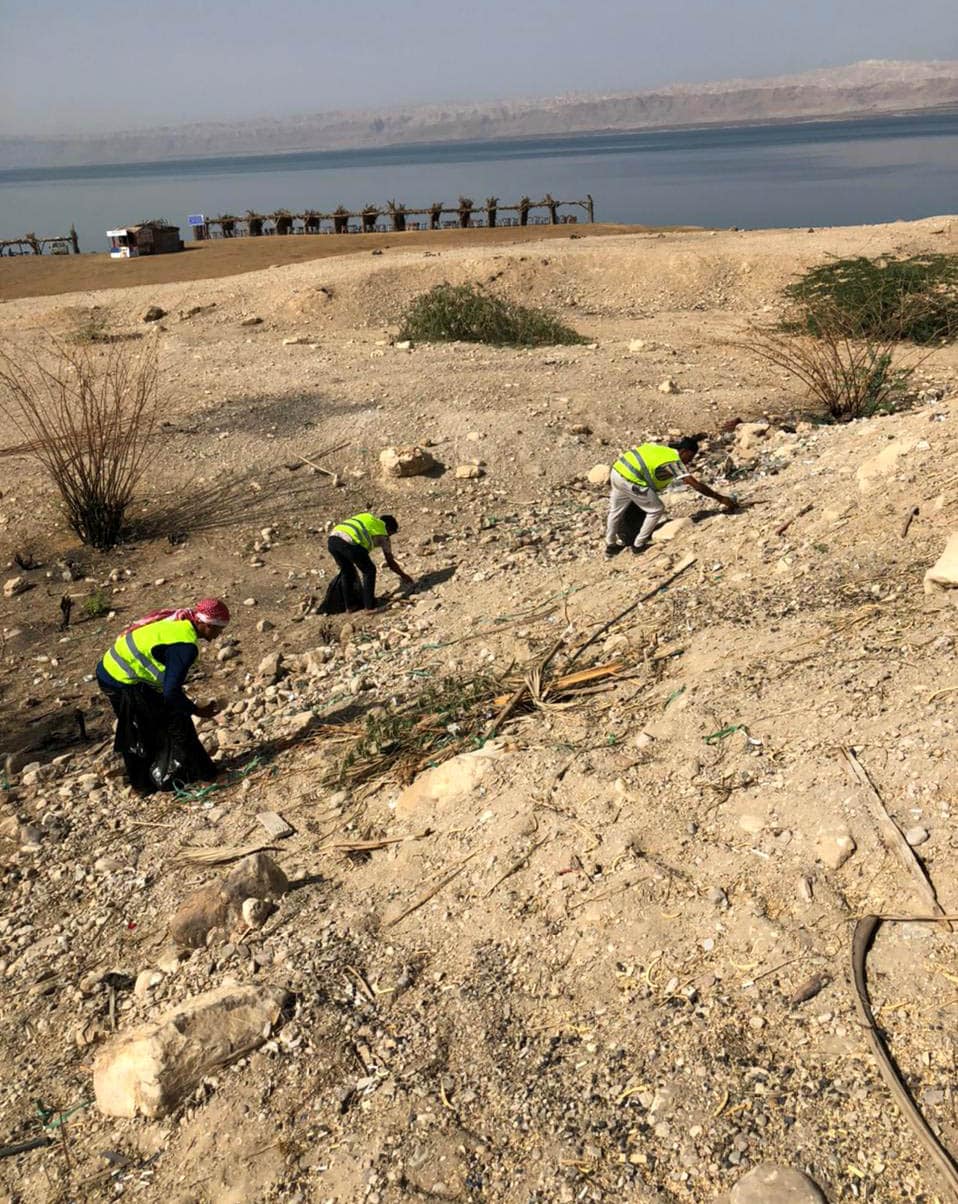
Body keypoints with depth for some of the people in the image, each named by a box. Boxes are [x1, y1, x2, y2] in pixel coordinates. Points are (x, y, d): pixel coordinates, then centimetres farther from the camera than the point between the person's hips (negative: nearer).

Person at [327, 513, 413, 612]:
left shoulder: (367, 519, 36)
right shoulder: (383, 533, 21)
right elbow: (391, 563, 28)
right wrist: (403, 575, 45)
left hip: (332, 540, 6)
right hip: (349, 543, -6)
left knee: (346, 571, 27)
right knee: (369, 571, 16)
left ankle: (350, 605, 31)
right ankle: (369, 605, 16)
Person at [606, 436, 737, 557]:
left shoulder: (660, 447, 17)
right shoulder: (675, 461, -7)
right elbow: (697, 485, -11)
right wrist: (720, 498, -6)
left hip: (617, 470, 9)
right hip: (630, 480, -9)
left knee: (616, 510, 26)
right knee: (657, 509, 6)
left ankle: (610, 546, 43)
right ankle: (638, 546, 15)